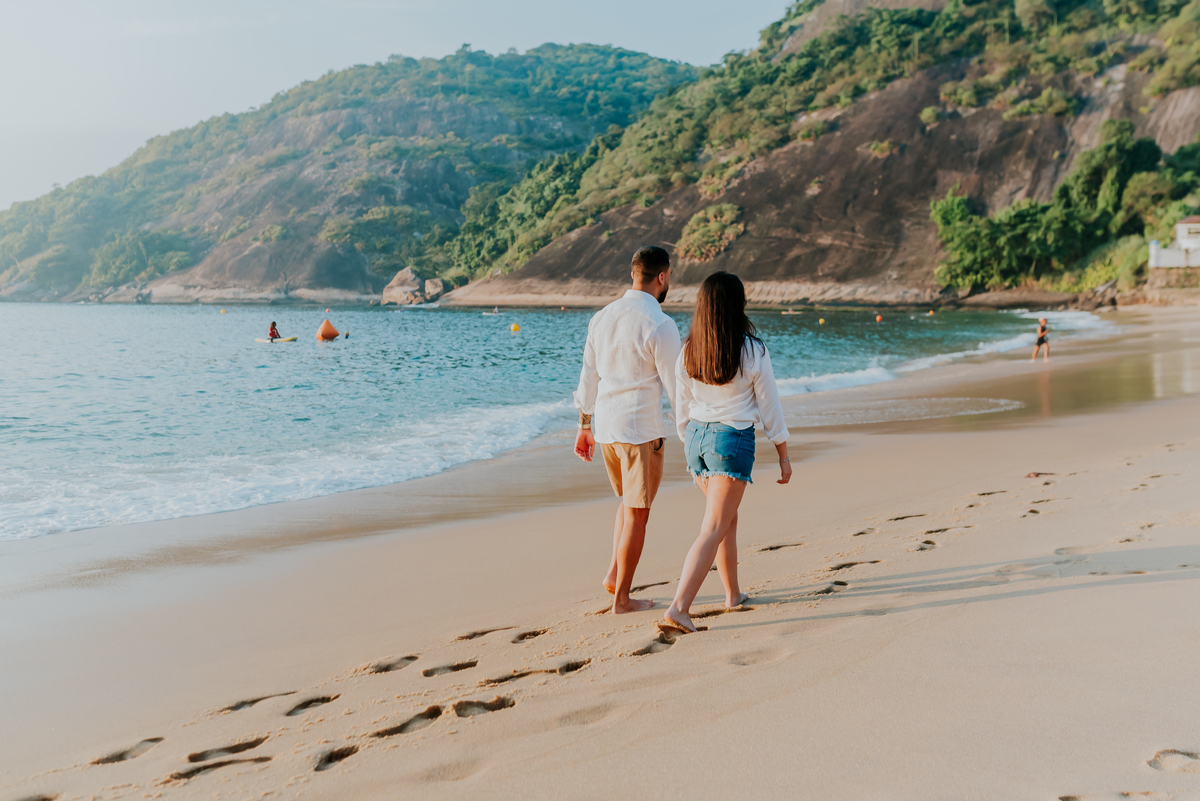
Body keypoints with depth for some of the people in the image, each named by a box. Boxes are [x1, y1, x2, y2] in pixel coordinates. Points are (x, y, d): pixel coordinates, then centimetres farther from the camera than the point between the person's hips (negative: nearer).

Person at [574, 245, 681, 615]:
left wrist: (585, 426, 20)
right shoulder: (660, 325, -15)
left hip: (605, 427, 7)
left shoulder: (602, 317, 7)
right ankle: (621, 598, 10)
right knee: (637, 514, 4)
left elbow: (588, 377, 12)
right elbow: (676, 386, -11)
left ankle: (614, 572, 15)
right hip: (642, 430, -7)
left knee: (629, 501, 25)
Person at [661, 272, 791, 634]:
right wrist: (784, 455, 3)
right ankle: (679, 608, -14)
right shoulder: (752, 351, -13)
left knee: (727, 519, 23)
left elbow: (681, 408, 7)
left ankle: (733, 593, 36)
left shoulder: (688, 352, -1)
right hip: (734, 440, -5)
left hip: (697, 437, 6)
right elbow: (770, 408, -6)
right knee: (713, 530, -5)